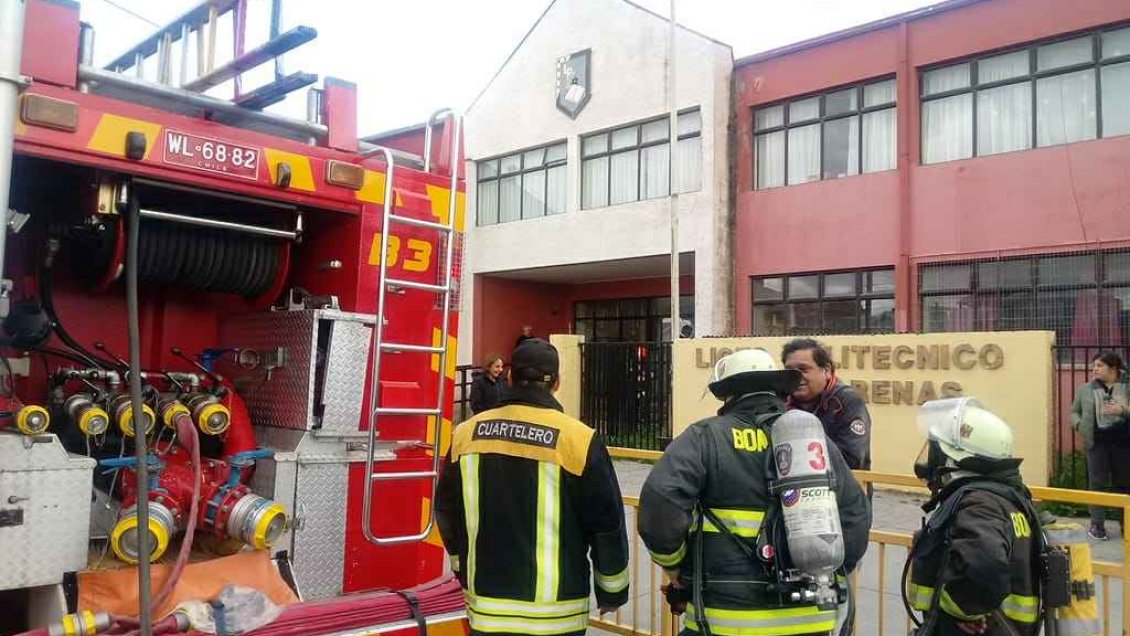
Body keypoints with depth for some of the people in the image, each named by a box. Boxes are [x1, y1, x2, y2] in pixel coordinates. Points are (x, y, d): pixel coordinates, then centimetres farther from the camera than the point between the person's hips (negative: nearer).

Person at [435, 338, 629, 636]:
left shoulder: (467, 433, -2)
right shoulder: (578, 439, -14)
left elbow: (447, 513, 11)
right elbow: (607, 524, -7)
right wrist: (612, 592, 8)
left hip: (486, 609, 3)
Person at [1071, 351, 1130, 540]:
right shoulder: (1085, 389, 6)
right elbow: (1074, 412, 13)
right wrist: (1079, 425, -6)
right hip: (1097, 442, 0)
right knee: (1098, 483, 2)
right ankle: (1097, 525, 9)